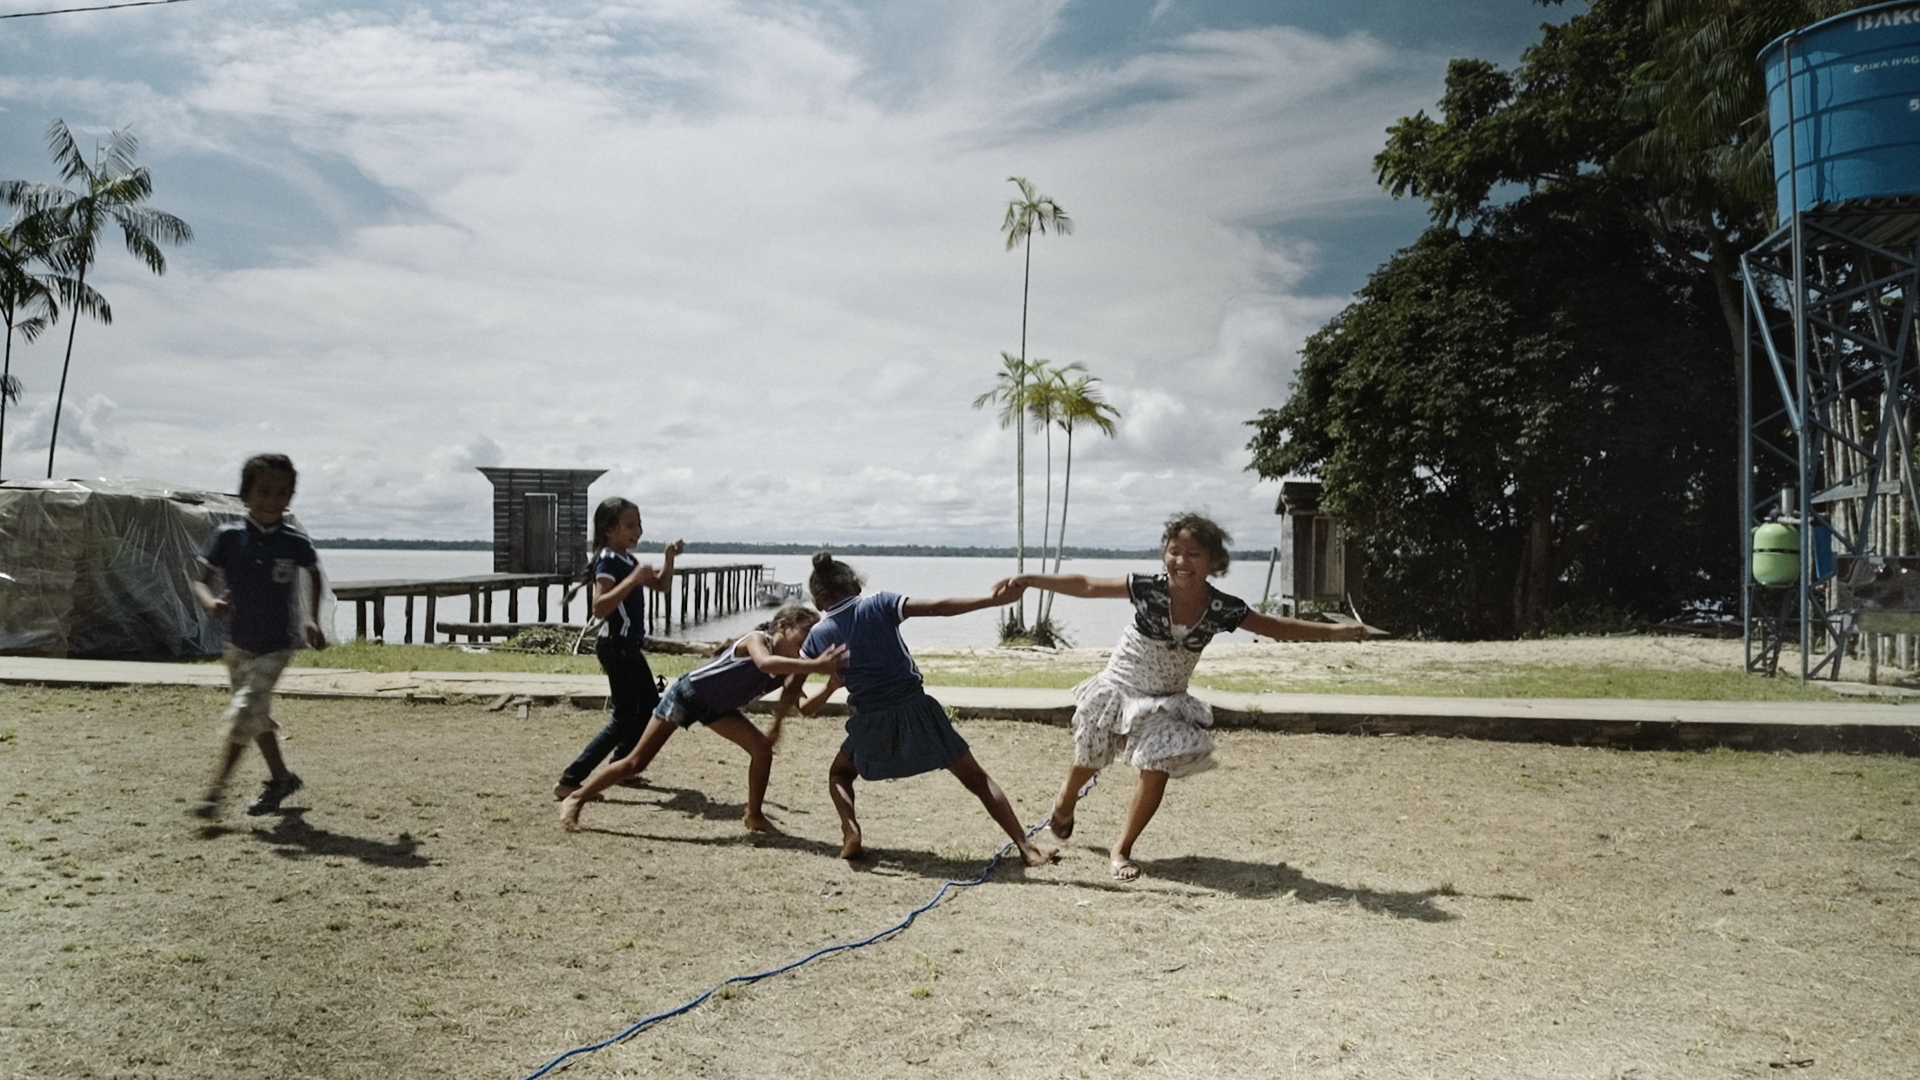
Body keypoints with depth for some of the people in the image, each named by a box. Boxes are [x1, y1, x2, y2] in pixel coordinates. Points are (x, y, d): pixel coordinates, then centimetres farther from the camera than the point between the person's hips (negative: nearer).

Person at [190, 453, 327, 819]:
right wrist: (210, 602, -31)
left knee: (243, 713, -13)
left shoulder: (295, 543, -10)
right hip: (239, 641, 3)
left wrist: (311, 619, 6)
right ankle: (281, 778, 35)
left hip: (277, 644, -3)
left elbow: (313, 574, 9)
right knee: (257, 714, 17)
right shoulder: (228, 537, -10)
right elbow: (201, 579, -9)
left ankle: (215, 790, -5)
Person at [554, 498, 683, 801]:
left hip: (629, 646, 10)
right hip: (617, 646, -10)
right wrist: (633, 579, -35)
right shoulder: (608, 561, -18)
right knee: (624, 719, -11)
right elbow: (599, 608, -31)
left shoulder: (627, 559, 11)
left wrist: (669, 558, 6)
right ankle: (569, 781, -12)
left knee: (651, 708, 20)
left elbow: (660, 585, 23)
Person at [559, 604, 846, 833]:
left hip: (716, 707, 7)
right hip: (688, 694, -7)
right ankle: (575, 800, 11)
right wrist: (814, 665, -59)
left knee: (762, 748, -5)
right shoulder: (757, 639, -29)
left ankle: (754, 815, 12)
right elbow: (765, 663, -53)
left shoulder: (791, 666, -8)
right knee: (636, 762, -4)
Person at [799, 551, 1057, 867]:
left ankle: (850, 830, 1)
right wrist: (992, 600, -9)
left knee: (839, 774, 29)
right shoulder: (879, 605, 1)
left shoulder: (819, 636, 6)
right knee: (976, 777, 11)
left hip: (872, 723, 0)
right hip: (916, 711, 0)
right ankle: (1026, 845, 4)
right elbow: (938, 607, -9)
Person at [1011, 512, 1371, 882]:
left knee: (1156, 774, -11)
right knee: (1088, 761, 16)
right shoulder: (1148, 589, -26)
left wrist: (1333, 631, -21)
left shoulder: (1223, 609, -20)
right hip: (1119, 688, -1)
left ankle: (1123, 849, 9)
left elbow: (1278, 628, -11)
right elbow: (1086, 586, -20)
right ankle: (1065, 803, 51)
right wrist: (1031, 580, -23)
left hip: (1165, 702, 1)